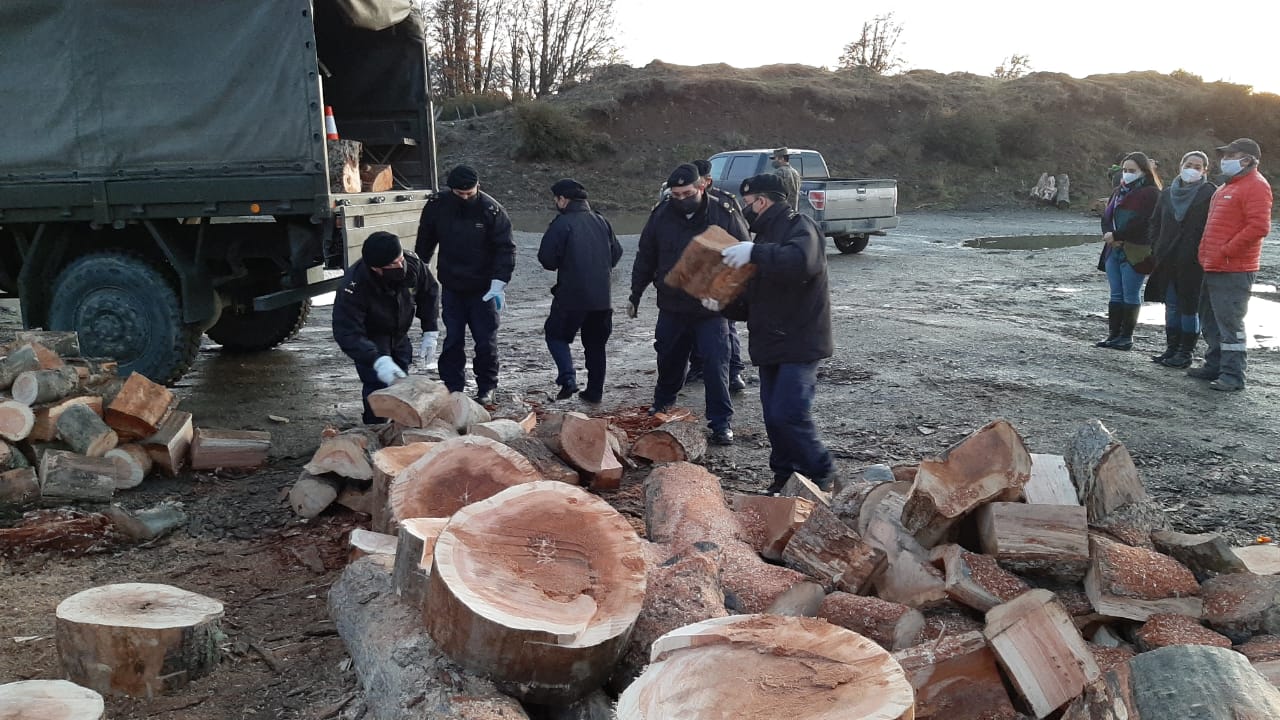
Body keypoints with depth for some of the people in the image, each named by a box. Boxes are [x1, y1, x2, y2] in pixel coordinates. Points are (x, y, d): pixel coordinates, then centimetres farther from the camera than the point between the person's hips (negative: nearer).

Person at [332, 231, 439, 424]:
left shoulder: (412, 263, -27)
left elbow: (430, 291, -5)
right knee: (378, 384, -19)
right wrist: (377, 360, -53)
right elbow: (347, 333, -41)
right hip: (369, 338, -5)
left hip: (398, 334, 5)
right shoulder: (354, 286, -41)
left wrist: (430, 331, -8)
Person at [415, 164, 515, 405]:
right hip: (451, 287, 3)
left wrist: (498, 283, -23)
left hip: (484, 288, -2)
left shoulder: (491, 210, -14)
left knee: (486, 340, 2)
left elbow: (505, 249, -13)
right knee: (452, 340, 5)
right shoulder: (437, 206, -4)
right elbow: (424, 244, 10)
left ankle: (486, 388, 17)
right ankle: (452, 387, 15)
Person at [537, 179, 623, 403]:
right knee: (596, 343, 14)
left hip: (572, 294, -6)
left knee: (556, 333, 10)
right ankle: (594, 391, 17)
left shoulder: (562, 223, -11)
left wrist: (560, 265, 8)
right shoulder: (601, 221, 9)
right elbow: (616, 252, 16)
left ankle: (568, 379, -6)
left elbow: (546, 258, -13)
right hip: (602, 295, 6)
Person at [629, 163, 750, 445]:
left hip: (712, 309, -3)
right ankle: (661, 406, 39)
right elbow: (645, 259, 9)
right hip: (671, 307, 3)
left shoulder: (725, 216, -9)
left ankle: (721, 422, 3)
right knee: (669, 360, 17)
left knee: (716, 366, -5)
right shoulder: (661, 216, -1)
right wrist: (635, 295, 12)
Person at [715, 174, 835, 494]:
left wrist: (754, 252, -30)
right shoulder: (766, 235, 19)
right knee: (774, 416, 10)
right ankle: (785, 476, 23)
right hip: (771, 344, 9)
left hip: (799, 344, -9)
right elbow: (753, 301, 19)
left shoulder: (800, 227, -9)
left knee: (789, 414, -14)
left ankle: (821, 475, 3)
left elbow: (799, 262, -35)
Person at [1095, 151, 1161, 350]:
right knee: (1116, 294, 9)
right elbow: (1106, 216, 10)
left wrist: (1116, 236, -16)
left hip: (1134, 252, -7)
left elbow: (1140, 222, -18)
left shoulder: (1150, 194, -7)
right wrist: (1109, 235, -9)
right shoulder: (1119, 192, 18)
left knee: (1130, 295, -2)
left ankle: (1126, 336, 3)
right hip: (1114, 250, 7)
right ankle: (1114, 334, 13)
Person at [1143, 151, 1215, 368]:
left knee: (1189, 307, 1)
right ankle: (1172, 348, 21)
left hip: (1193, 263, -5)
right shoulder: (1168, 193, 12)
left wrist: (1202, 253, -15)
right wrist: (1156, 248, 8)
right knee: (1171, 305, 12)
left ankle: (1185, 353, 8)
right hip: (1167, 261, 6)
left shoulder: (1209, 193, -5)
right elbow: (1154, 223, 18)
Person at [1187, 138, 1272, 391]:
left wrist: (1226, 251, -20)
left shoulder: (1255, 186, -11)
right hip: (1214, 267, 10)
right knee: (1211, 320, 16)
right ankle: (1215, 366, 26)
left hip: (1234, 270, -10)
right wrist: (1207, 253, 18)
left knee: (1229, 322, -9)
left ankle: (1233, 375, -5)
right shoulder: (1228, 186, 20)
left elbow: (1259, 227, -22)